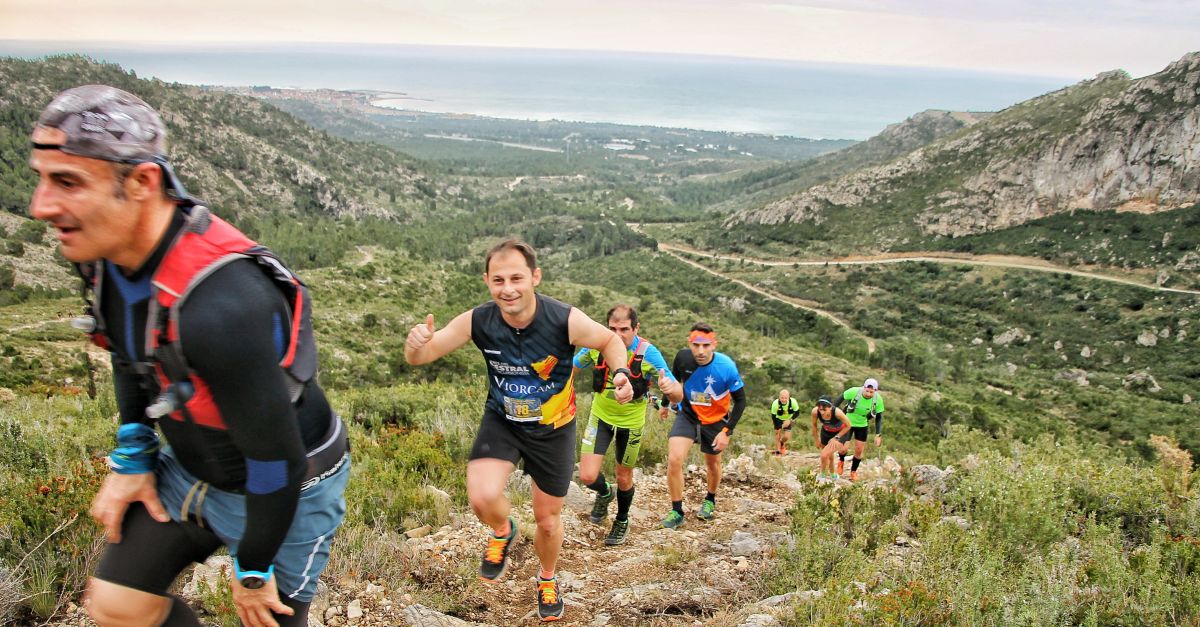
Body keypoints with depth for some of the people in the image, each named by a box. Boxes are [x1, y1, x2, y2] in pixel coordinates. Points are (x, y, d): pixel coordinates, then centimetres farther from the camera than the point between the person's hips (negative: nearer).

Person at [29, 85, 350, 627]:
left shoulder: (223, 306, -40)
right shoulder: (110, 249, -12)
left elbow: (276, 457, -29)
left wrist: (253, 571, -14)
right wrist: (131, 458, 9)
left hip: (285, 488, -7)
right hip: (188, 467, 7)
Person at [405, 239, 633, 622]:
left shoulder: (566, 321, -28)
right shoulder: (476, 321, -23)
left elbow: (610, 340, -8)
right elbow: (420, 357, -14)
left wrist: (621, 373, -29)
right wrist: (417, 343, -38)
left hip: (553, 428, 0)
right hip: (502, 422, 1)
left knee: (548, 519, 13)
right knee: (483, 498, -26)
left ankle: (547, 580, 48)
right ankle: (502, 531, 12)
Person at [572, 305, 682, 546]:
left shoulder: (648, 353, -25)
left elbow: (678, 395, -25)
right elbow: (572, 368, 1)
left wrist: (670, 387, -49)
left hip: (630, 421, -1)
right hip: (601, 416, 1)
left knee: (624, 479, 14)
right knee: (588, 476, -9)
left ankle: (622, 521, 44)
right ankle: (605, 493, 28)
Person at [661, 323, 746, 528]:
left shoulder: (726, 367, -27)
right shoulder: (683, 357, -20)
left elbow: (740, 400, -14)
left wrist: (726, 431, -18)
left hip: (716, 419, -1)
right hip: (687, 414, 1)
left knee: (712, 463, 17)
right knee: (674, 459, -16)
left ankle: (710, 500, 48)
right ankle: (676, 512, 0)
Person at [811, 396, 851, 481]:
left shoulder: (837, 412, -39)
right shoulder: (815, 411, -29)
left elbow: (848, 426, -19)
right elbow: (814, 425, -7)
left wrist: (836, 438, -16)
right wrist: (816, 440, 2)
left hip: (840, 433, -4)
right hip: (826, 432, 4)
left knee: (824, 455, -18)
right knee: (828, 456, 20)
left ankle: (822, 475, 9)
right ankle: (833, 475, 47)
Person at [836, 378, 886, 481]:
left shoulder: (878, 399, -22)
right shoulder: (854, 392, -30)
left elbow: (879, 418, -9)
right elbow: (841, 398, -10)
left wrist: (878, 435, -13)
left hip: (862, 426, 2)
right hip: (848, 423, -2)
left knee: (859, 450, 3)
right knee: (843, 447, -4)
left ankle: (853, 471, 27)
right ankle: (841, 461, 32)